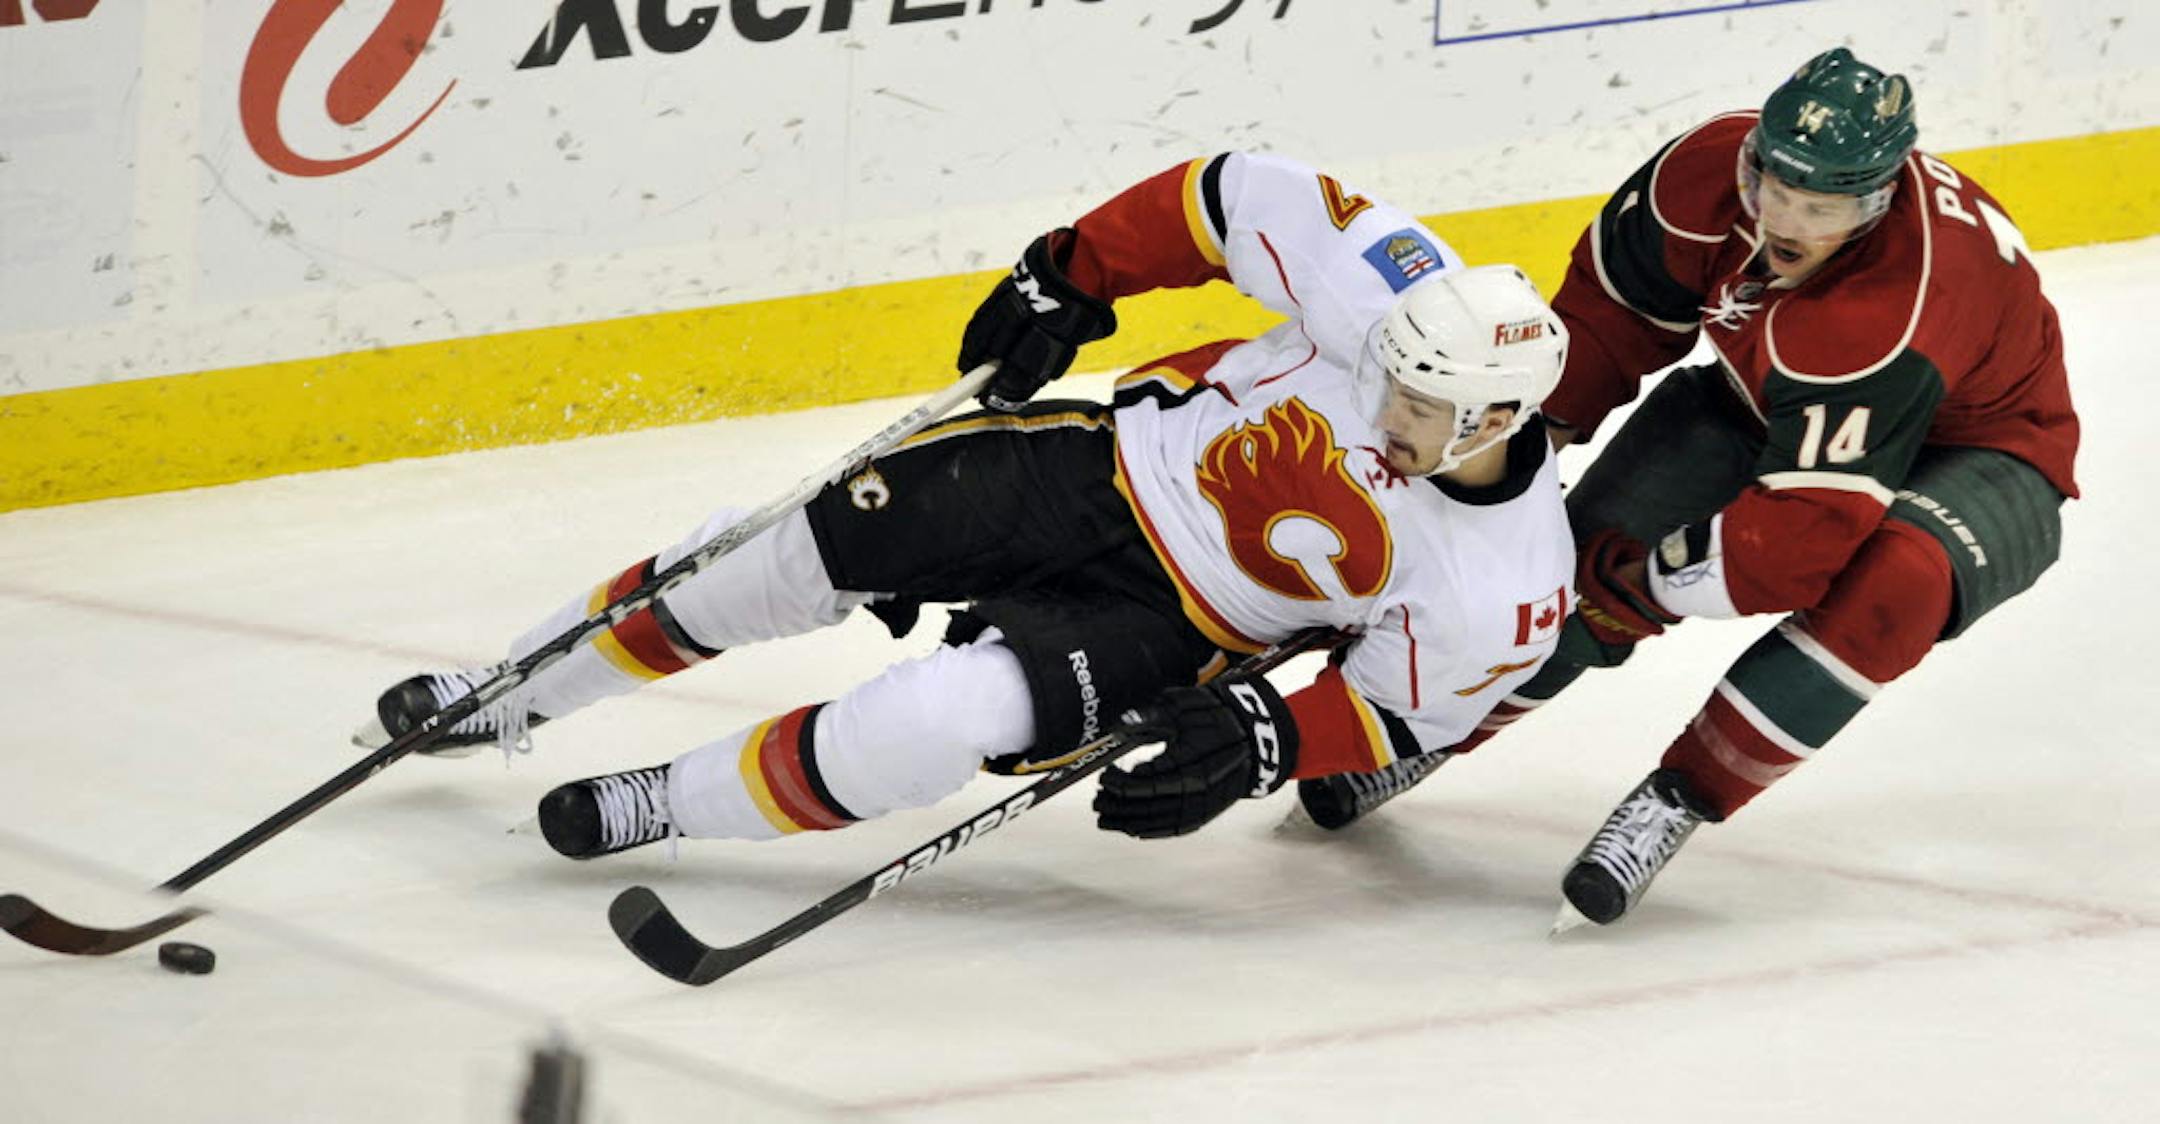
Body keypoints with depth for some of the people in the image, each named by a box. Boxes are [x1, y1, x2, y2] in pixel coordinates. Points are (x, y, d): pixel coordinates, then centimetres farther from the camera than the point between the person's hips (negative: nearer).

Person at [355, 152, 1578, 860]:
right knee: (808, 544, -3)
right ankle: (508, 697, 20)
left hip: (1168, 627, -3)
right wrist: (1072, 274, -8)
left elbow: (1397, 712, -8)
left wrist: (1260, 739, -24)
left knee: (950, 716, -27)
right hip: (1110, 459, 3)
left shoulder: (1506, 593, -24)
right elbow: (1241, 197, -9)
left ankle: (668, 806, -1)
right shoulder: (1389, 292, -24)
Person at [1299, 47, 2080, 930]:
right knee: (1596, 543, -12)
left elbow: (1801, 537, -40)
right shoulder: (1713, 170, -25)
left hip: (1974, 452, -6)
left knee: (1896, 577, -38)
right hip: (1770, 402, 6)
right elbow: (1616, 294, -2)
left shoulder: (1897, 308, -42)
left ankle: (1684, 794, -23)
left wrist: (1641, 587, -29)